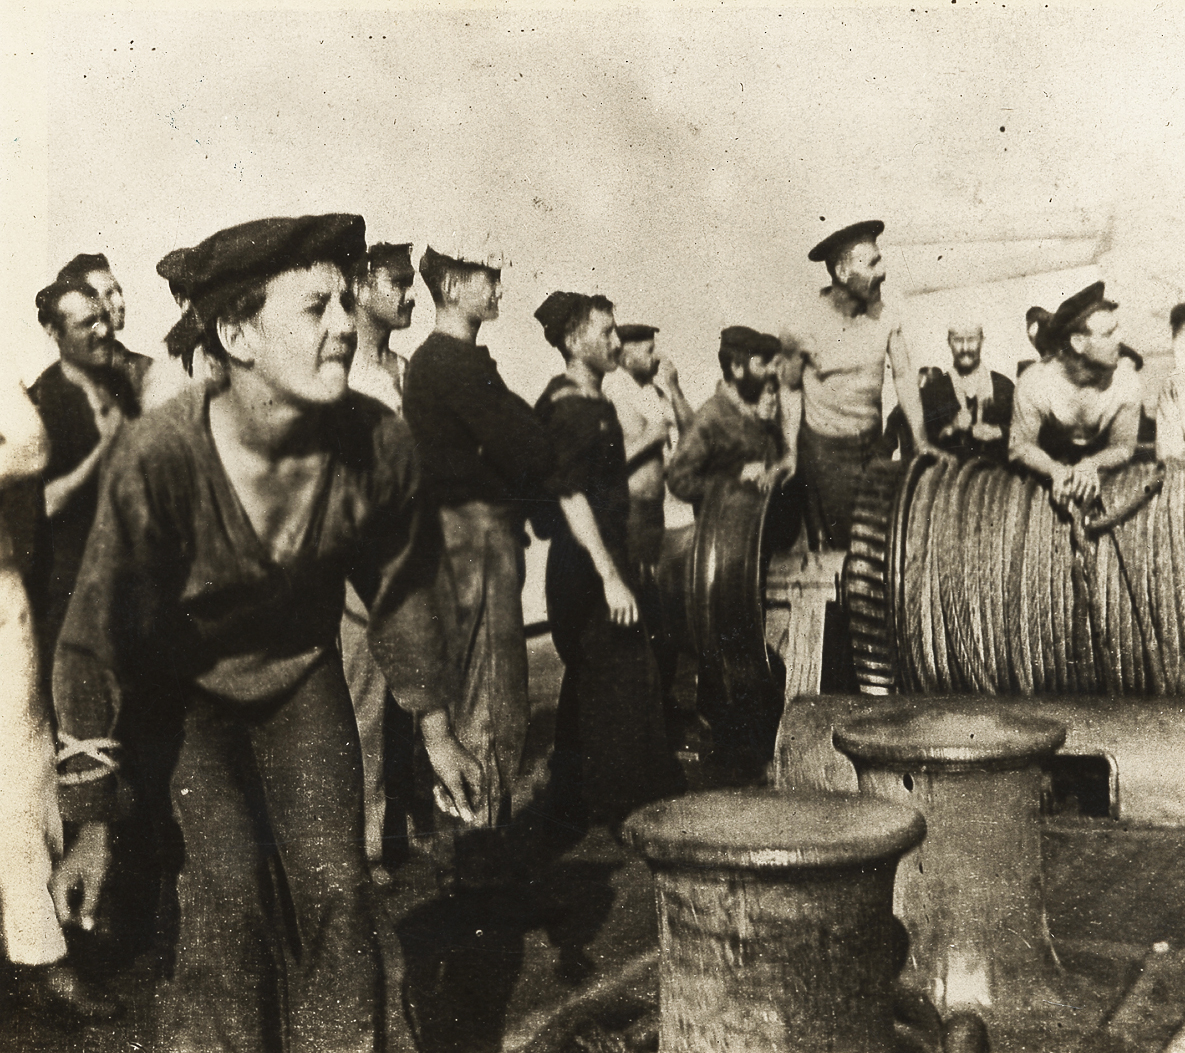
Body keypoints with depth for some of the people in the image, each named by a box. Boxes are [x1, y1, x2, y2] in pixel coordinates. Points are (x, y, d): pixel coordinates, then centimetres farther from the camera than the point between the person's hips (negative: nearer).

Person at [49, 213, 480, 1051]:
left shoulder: (379, 443, -22)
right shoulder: (158, 460, -32)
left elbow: (401, 591, -3)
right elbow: (99, 644, -23)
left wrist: (436, 729, 6)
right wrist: (91, 827, -18)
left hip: (302, 675, 3)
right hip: (181, 689, -3)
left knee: (333, 880, -4)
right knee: (232, 878, -14)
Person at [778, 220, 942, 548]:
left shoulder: (886, 316, -6)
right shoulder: (804, 325, -15)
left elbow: (903, 376, 1)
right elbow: (790, 389, -3)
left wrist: (920, 438, -7)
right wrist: (790, 452, -4)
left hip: (873, 443, 4)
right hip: (824, 447, -4)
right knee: (844, 537, 0)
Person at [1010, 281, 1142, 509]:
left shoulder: (1126, 378, -14)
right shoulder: (1035, 380, -19)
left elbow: (1124, 445, -8)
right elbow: (1020, 446, -14)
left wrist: (1091, 465, -33)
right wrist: (1057, 471, -36)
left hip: (1101, 474, 1)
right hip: (1044, 480, -1)